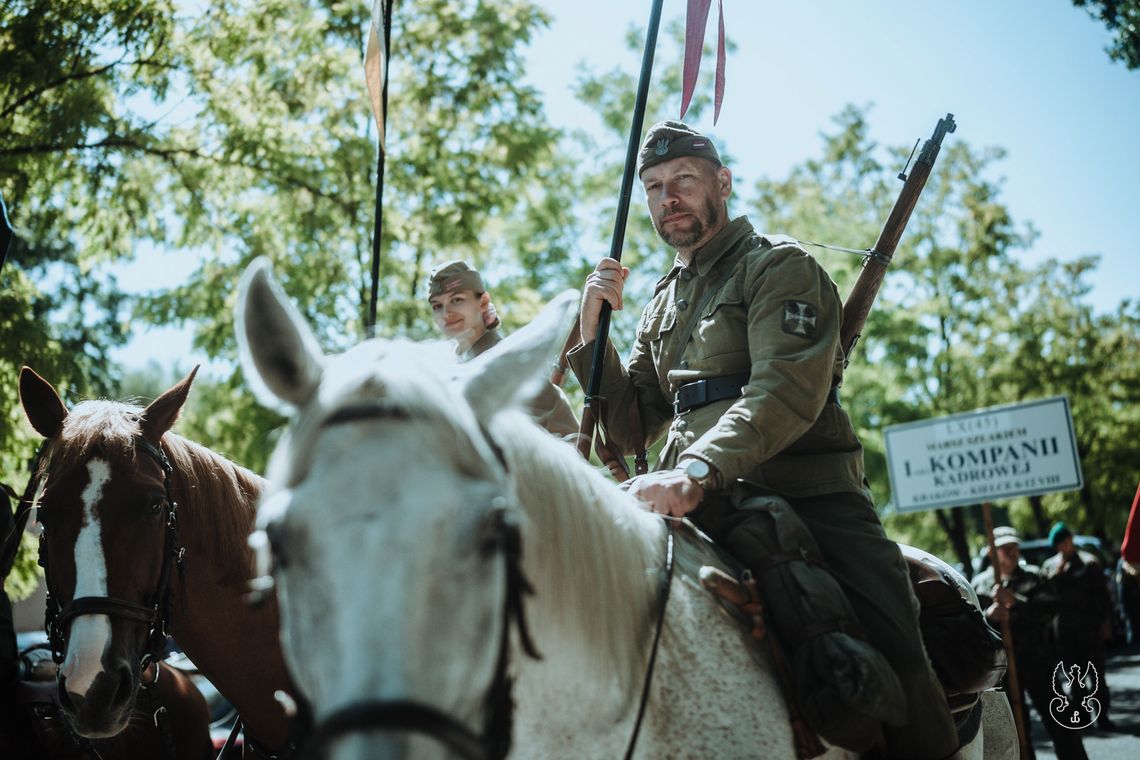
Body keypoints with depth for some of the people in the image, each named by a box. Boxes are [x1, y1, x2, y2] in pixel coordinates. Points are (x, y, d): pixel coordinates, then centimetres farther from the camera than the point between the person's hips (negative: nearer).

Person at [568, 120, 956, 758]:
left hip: (811, 501, -5)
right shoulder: (662, 304, 25)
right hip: (705, 511, 6)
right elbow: (629, 430, 22)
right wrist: (594, 334, 7)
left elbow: (788, 387, -16)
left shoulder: (778, 265, 3)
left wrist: (698, 470, -32)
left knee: (898, 679, -19)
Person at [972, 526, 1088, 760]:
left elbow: (1050, 607, -11)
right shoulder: (980, 584, 4)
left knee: (1059, 723, 5)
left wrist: (1015, 601, -24)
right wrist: (988, 616, -25)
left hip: (1039, 662, 1)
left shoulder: (1033, 576, 6)